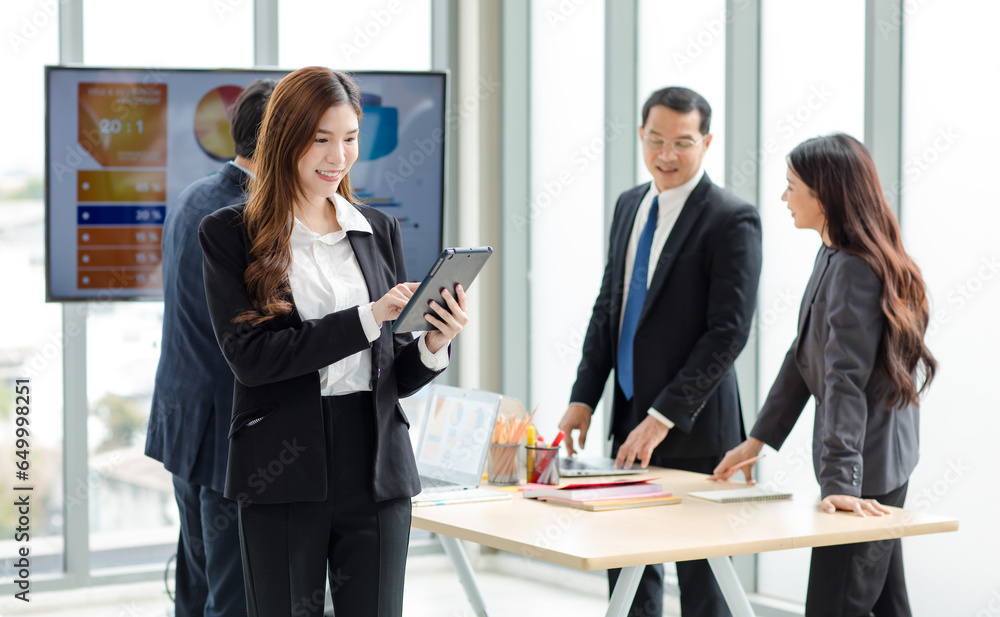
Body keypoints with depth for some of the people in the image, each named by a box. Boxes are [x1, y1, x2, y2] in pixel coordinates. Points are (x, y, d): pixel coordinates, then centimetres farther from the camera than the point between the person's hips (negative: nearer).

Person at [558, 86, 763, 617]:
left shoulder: (732, 220, -12)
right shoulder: (629, 205, 11)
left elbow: (728, 332, -18)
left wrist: (663, 417, -20)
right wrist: (584, 398, 5)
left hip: (693, 433, -7)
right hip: (630, 418, 7)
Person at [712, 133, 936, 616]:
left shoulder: (853, 270, -20)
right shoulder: (831, 258, 11)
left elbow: (846, 381, -26)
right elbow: (804, 356, 15)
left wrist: (839, 482, -30)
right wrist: (758, 439, 15)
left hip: (868, 471, -10)